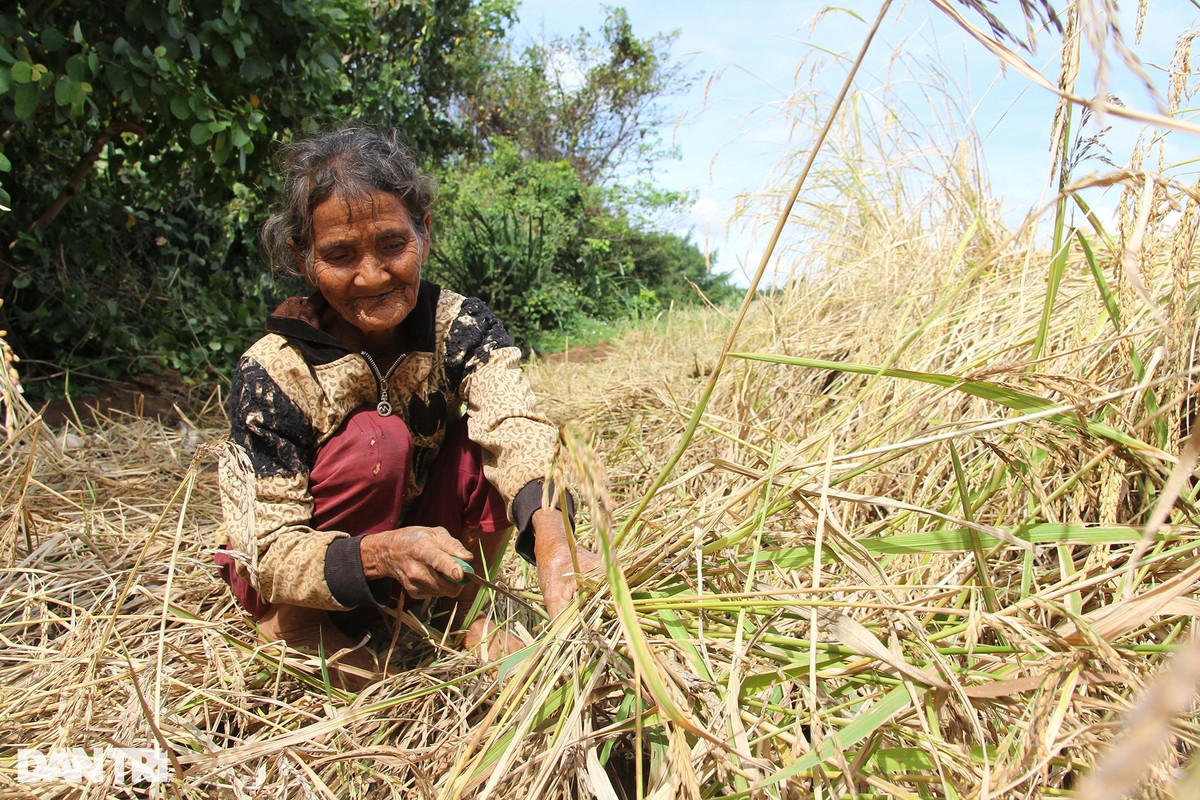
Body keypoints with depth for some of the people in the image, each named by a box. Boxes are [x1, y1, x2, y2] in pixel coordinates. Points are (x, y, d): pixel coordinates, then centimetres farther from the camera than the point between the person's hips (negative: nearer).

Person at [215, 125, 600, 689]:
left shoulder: (461, 329, -17)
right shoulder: (272, 373, -25)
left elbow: (515, 426, -37)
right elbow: (273, 555, -25)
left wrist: (552, 538, -58)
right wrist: (383, 554, -46)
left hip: (426, 549, 3)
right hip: (295, 579, -2)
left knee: (487, 431, -24)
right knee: (375, 440, -32)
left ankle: (468, 612, -6)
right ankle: (296, 626, -9)